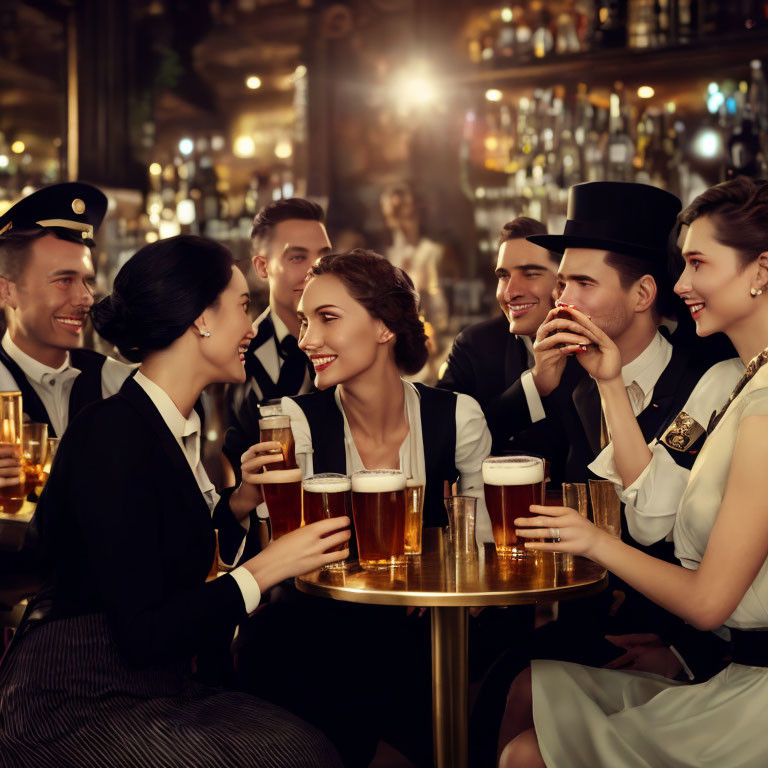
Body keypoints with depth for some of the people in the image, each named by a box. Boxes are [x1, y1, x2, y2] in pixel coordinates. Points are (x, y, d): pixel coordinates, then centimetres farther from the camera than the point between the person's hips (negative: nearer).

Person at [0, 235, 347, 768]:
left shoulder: (181, 425, 8)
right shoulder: (112, 438, -20)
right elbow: (141, 634, -22)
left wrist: (239, 502, 2)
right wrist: (267, 568, -18)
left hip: (163, 686, 8)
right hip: (79, 706, -8)